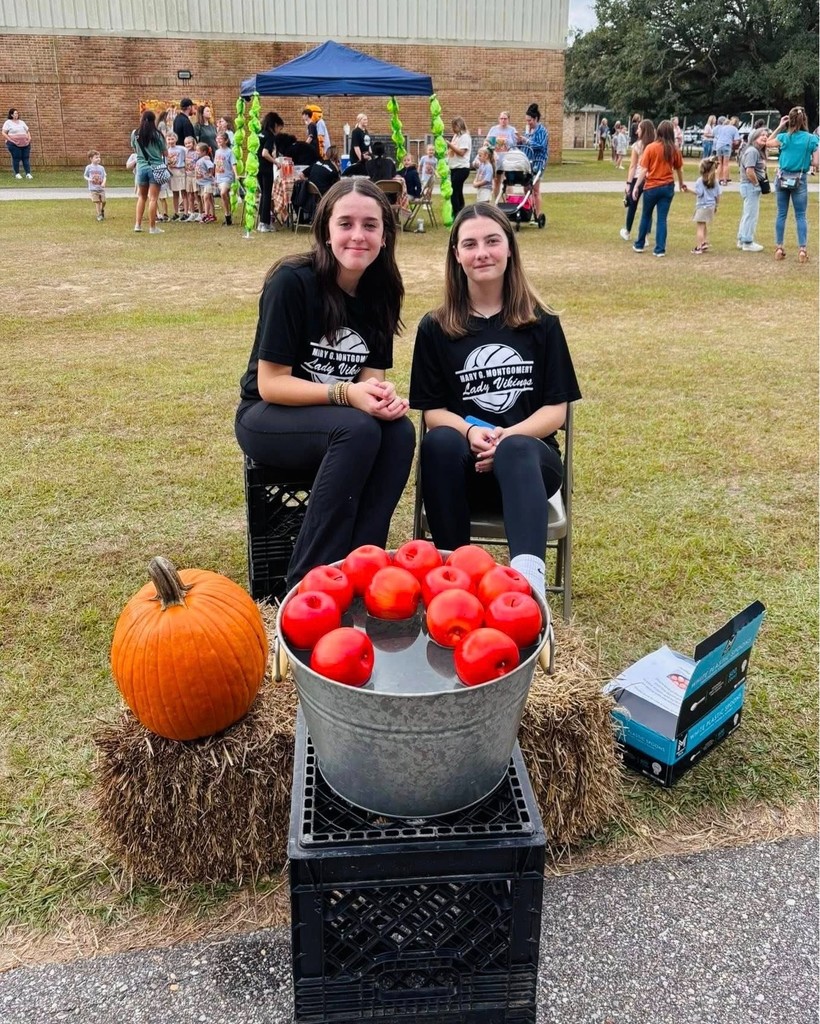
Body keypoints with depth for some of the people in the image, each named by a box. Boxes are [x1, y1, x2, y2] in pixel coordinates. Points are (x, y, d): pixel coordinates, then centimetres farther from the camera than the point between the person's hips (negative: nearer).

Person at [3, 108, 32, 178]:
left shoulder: (21, 122, 18)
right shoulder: (8, 122, 2)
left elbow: (27, 131, 22)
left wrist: (29, 138, 5)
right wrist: (10, 140, -13)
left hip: (25, 143, 5)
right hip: (14, 144, -4)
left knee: (26, 158, -1)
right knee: (16, 158, -6)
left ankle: (28, 173, -1)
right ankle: (17, 174, 1)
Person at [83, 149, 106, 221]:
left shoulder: (101, 168, 4)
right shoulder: (88, 167, -1)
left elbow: (104, 177, 4)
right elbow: (85, 175, 7)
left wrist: (103, 183, -16)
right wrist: (89, 179, -14)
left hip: (101, 188, 2)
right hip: (93, 188, -2)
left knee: (103, 201, 1)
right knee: (97, 201, -7)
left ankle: (102, 211, 31)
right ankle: (99, 215, 3)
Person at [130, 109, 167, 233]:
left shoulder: (135, 133, 1)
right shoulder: (157, 135, -8)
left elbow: (134, 149, 15)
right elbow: (165, 152, 0)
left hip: (141, 167, 3)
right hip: (155, 167, -3)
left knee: (142, 197, 17)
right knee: (153, 198, -2)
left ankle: (138, 224, 14)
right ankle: (152, 227, 0)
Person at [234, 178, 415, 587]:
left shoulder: (380, 292, -1)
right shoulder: (292, 281, -19)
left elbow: (371, 373, 2)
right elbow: (270, 384, -19)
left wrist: (383, 394, -22)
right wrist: (346, 393, -31)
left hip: (341, 423, 5)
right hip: (268, 418, -5)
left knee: (400, 432, -25)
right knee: (358, 429, -33)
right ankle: (307, 581, -24)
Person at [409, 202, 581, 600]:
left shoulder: (541, 323, 10)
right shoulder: (435, 328, 10)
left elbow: (555, 409, 4)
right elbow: (432, 411, 5)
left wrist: (508, 437, -16)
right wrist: (471, 432, -17)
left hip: (530, 458, 0)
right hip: (462, 463, 1)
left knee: (514, 450, -38)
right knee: (440, 442, -36)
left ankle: (529, 576, -60)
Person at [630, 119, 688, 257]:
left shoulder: (651, 147, -9)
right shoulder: (674, 149, 1)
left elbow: (643, 169, -12)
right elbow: (679, 169, 13)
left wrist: (636, 186, -5)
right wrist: (681, 183, 30)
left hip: (652, 187, -2)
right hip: (668, 187, 2)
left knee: (646, 216, 14)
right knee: (662, 219, 4)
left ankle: (639, 245, 25)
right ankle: (660, 249, 3)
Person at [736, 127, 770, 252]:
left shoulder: (758, 151, 14)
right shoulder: (752, 151, -17)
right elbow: (749, 171, -24)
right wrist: (757, 184, -14)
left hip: (754, 187, 11)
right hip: (751, 186, -11)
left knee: (747, 214, 16)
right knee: (751, 215, -5)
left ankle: (742, 240, 25)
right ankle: (748, 243, 1)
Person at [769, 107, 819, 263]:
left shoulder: (784, 137, -5)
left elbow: (768, 143, 17)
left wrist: (779, 127, 13)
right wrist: (804, 161, 10)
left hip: (782, 178, 1)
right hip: (800, 180, -1)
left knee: (781, 214, 9)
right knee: (800, 216, 3)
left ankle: (779, 248, 10)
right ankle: (802, 250, -3)